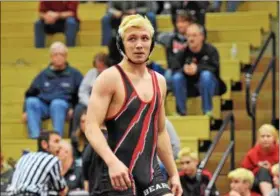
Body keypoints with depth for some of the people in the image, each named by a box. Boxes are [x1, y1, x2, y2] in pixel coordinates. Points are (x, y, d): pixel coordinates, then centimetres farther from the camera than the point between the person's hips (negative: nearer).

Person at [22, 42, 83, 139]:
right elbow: (30, 94, 24)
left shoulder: (74, 74, 15)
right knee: (31, 101, -30)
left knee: (57, 103, -37)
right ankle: (35, 137, -41)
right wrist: (26, 111, 9)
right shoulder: (43, 75, 23)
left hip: (63, 106, -3)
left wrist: (74, 108, -7)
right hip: (43, 106, 3)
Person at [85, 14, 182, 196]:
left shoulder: (159, 81, 14)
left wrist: (173, 173, 20)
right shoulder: (110, 78, -7)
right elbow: (92, 127, -16)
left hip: (151, 172, 6)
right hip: (117, 173, -6)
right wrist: (112, 162, -30)